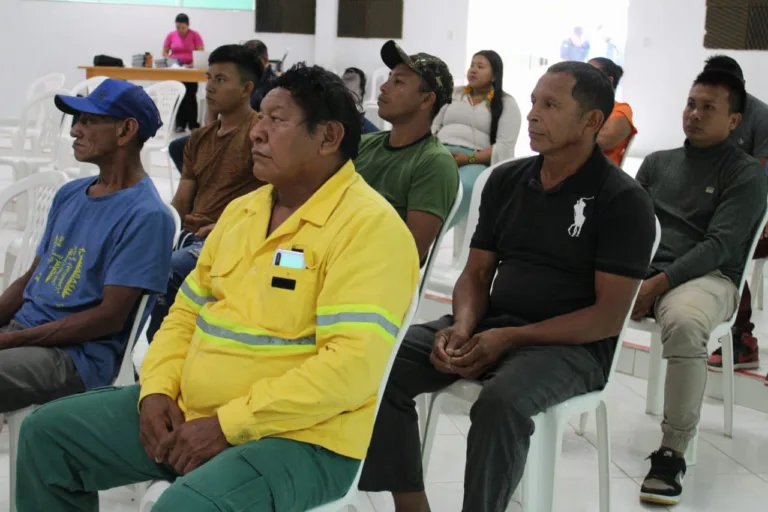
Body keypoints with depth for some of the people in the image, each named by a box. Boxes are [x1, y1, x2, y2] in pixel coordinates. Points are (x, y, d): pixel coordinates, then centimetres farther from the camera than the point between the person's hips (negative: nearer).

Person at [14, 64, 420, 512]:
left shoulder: (369, 226, -15)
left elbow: (353, 365, -24)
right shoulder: (241, 210, 13)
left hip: (299, 438, -8)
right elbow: (187, 313, 18)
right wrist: (158, 390, -1)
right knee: (48, 432, 7)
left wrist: (228, 425, -22)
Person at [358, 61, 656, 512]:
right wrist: (463, 327, -12)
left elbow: (610, 315, -12)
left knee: (501, 401, -37)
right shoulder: (506, 180, 9)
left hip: (571, 344, -5)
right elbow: (477, 273, 11)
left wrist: (510, 338, -19)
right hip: (490, 327, 6)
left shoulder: (623, 200, -8)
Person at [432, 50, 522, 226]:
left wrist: (468, 158, -15)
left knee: (462, 187, -41)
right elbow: (432, 124, 21)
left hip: (476, 162, -3)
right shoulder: (453, 93, 26)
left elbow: (504, 146, -1)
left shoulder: (507, 104, 11)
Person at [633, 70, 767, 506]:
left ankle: (673, 453, -32)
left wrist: (658, 284, -20)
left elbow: (719, 245, -8)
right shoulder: (657, 162, 20)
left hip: (707, 277, -5)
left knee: (684, 322, -41)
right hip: (639, 269, 5)